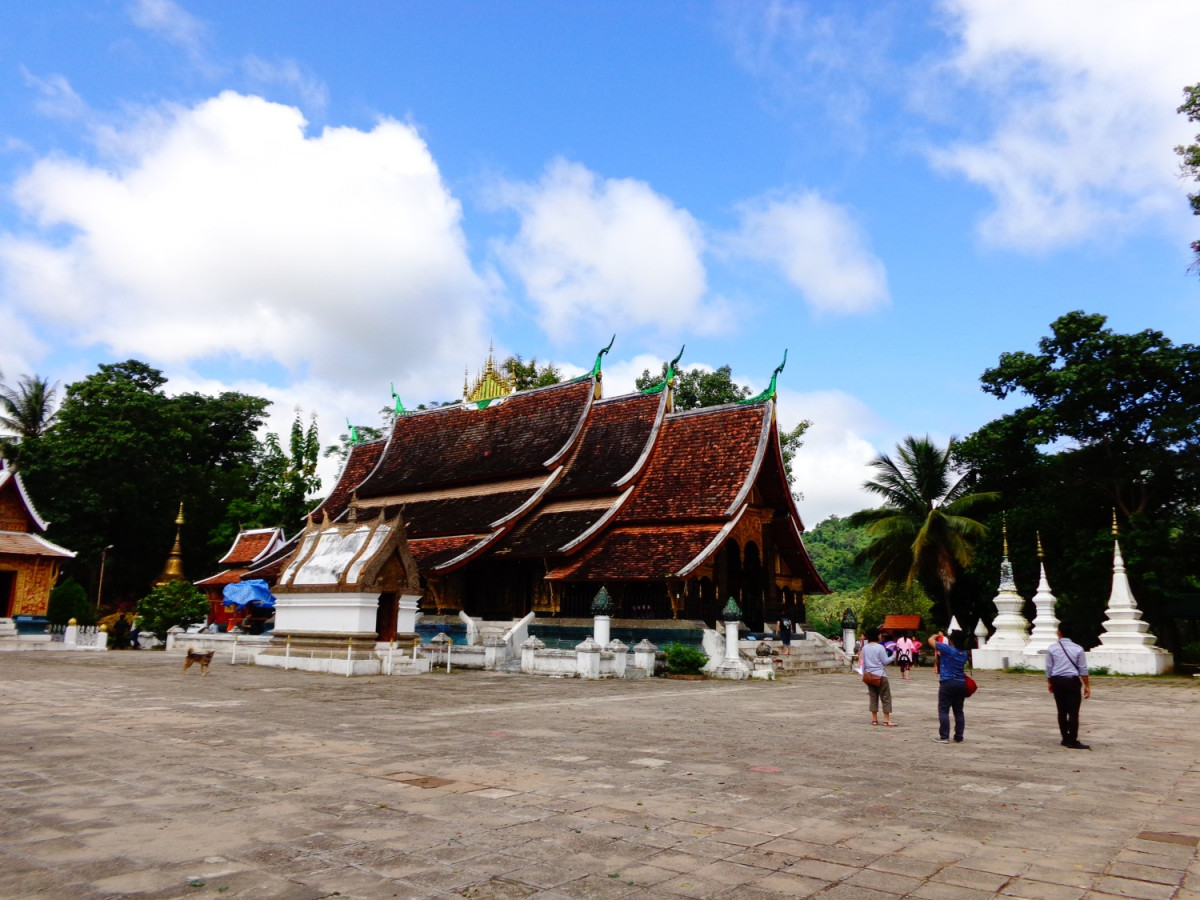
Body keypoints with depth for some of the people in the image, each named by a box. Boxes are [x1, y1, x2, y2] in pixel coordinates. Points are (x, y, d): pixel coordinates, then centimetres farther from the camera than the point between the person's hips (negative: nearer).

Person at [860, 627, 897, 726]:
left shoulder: (865, 648, 6)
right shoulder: (880, 647, -12)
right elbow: (885, 661, -10)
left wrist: (864, 674, 18)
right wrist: (893, 656, 4)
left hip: (869, 676, 6)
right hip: (880, 675, -6)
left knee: (873, 697, 10)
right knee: (885, 697, 2)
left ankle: (874, 719, 11)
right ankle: (886, 720, 0)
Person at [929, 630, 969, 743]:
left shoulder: (947, 649, -11)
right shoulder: (963, 653, 9)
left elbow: (931, 640, -5)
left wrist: (938, 635, 15)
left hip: (948, 683, -6)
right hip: (961, 683, 6)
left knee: (943, 710, -2)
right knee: (958, 711, 11)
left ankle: (944, 737, -4)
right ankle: (959, 737, 14)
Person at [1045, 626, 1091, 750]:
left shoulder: (1052, 648, -1)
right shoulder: (1078, 649, -5)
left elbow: (1049, 668, 4)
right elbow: (1083, 669, -3)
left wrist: (1049, 682, 17)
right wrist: (1087, 685, 4)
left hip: (1057, 681, 3)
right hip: (1072, 681, -2)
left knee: (1062, 711, 11)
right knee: (1073, 712, 0)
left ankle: (1065, 739, 17)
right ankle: (1072, 741, -2)